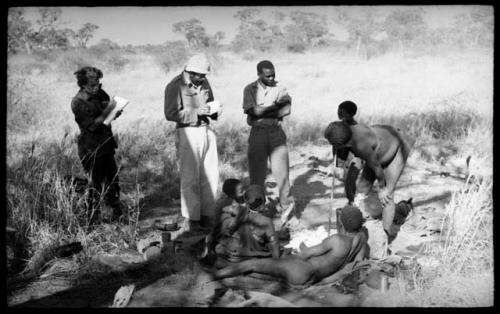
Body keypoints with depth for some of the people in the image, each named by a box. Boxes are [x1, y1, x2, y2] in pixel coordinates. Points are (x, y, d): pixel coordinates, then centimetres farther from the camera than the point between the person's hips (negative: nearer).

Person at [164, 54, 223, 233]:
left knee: (211, 176, 7)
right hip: (188, 133, -7)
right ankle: (189, 221, 6)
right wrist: (196, 112, -21)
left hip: (206, 130, 7)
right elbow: (170, 114, -14)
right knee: (190, 178, -4)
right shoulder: (175, 86, -10)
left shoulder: (203, 83, 11)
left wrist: (215, 111, 1)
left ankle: (207, 216, 18)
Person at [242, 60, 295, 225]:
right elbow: (254, 111, -13)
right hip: (257, 133, 0)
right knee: (257, 172, 5)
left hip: (276, 132, 1)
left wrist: (264, 111, -10)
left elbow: (286, 110, -8)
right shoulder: (250, 89, 2)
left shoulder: (279, 88, 6)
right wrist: (275, 105, -10)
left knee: (281, 169, -6)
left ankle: (285, 204, 2)